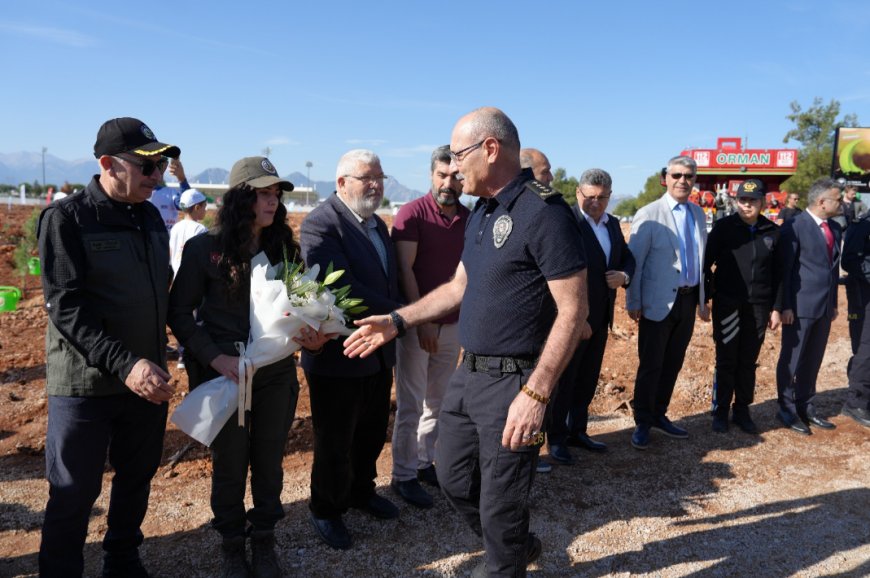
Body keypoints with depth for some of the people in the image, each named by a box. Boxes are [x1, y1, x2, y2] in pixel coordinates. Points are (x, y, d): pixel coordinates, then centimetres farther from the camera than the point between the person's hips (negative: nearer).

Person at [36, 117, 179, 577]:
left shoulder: (150, 217, 8)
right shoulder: (66, 218, -10)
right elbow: (65, 307, -18)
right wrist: (123, 363, -27)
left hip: (146, 378, 6)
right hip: (85, 383, -6)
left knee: (137, 477, 17)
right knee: (73, 494, 5)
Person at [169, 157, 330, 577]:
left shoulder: (283, 246, 3)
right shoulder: (205, 248, -8)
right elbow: (179, 312, -5)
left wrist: (311, 335, -12)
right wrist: (214, 358, -16)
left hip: (276, 373, 3)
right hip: (225, 374, -3)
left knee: (269, 464, 13)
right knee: (230, 466, 11)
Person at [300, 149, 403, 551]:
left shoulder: (377, 224, 11)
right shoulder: (320, 223, -16)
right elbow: (339, 285, -26)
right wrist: (396, 313, -18)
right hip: (338, 354, -7)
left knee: (372, 433, 19)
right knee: (334, 442, 8)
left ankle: (361, 492, 41)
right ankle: (326, 510, 29)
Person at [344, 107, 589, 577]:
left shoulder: (543, 211, -17)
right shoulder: (482, 212, 11)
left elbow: (573, 311, -19)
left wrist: (536, 395, -23)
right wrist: (397, 321, 13)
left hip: (514, 381, -9)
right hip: (468, 373, 9)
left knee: (499, 503, 6)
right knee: (453, 479, 20)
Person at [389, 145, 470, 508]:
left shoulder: (470, 219, 5)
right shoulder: (412, 213, -9)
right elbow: (405, 270, -14)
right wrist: (422, 320, -18)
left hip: (453, 323, 5)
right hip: (417, 322, -5)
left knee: (438, 401, 14)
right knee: (411, 404, 4)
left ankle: (425, 462, 29)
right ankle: (404, 475, 16)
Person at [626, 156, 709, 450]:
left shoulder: (698, 213, 9)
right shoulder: (648, 215, -10)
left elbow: (700, 259, 13)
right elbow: (634, 262, -9)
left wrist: (702, 299, 13)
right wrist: (633, 303, -10)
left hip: (688, 300, 6)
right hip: (659, 302, -5)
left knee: (673, 363, 13)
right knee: (650, 365, 3)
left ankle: (659, 415, 28)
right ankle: (642, 423, 17)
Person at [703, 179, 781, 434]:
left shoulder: (772, 232, 4)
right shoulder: (723, 227, -3)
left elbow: (778, 273, 8)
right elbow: (707, 263, -3)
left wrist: (776, 307, 7)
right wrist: (705, 298, -6)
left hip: (758, 307, 2)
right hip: (727, 304, -2)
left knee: (748, 362, 9)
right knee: (726, 361, 4)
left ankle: (742, 411, 21)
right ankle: (720, 412, 15)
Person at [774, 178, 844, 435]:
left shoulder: (834, 227, 11)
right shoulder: (794, 227, -11)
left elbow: (834, 267, 15)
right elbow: (784, 269, -11)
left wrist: (834, 303, 14)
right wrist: (785, 306, -13)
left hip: (825, 306, 7)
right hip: (800, 306, -7)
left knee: (813, 360, 13)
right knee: (792, 360, 5)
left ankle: (805, 407, 24)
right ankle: (787, 410, 16)